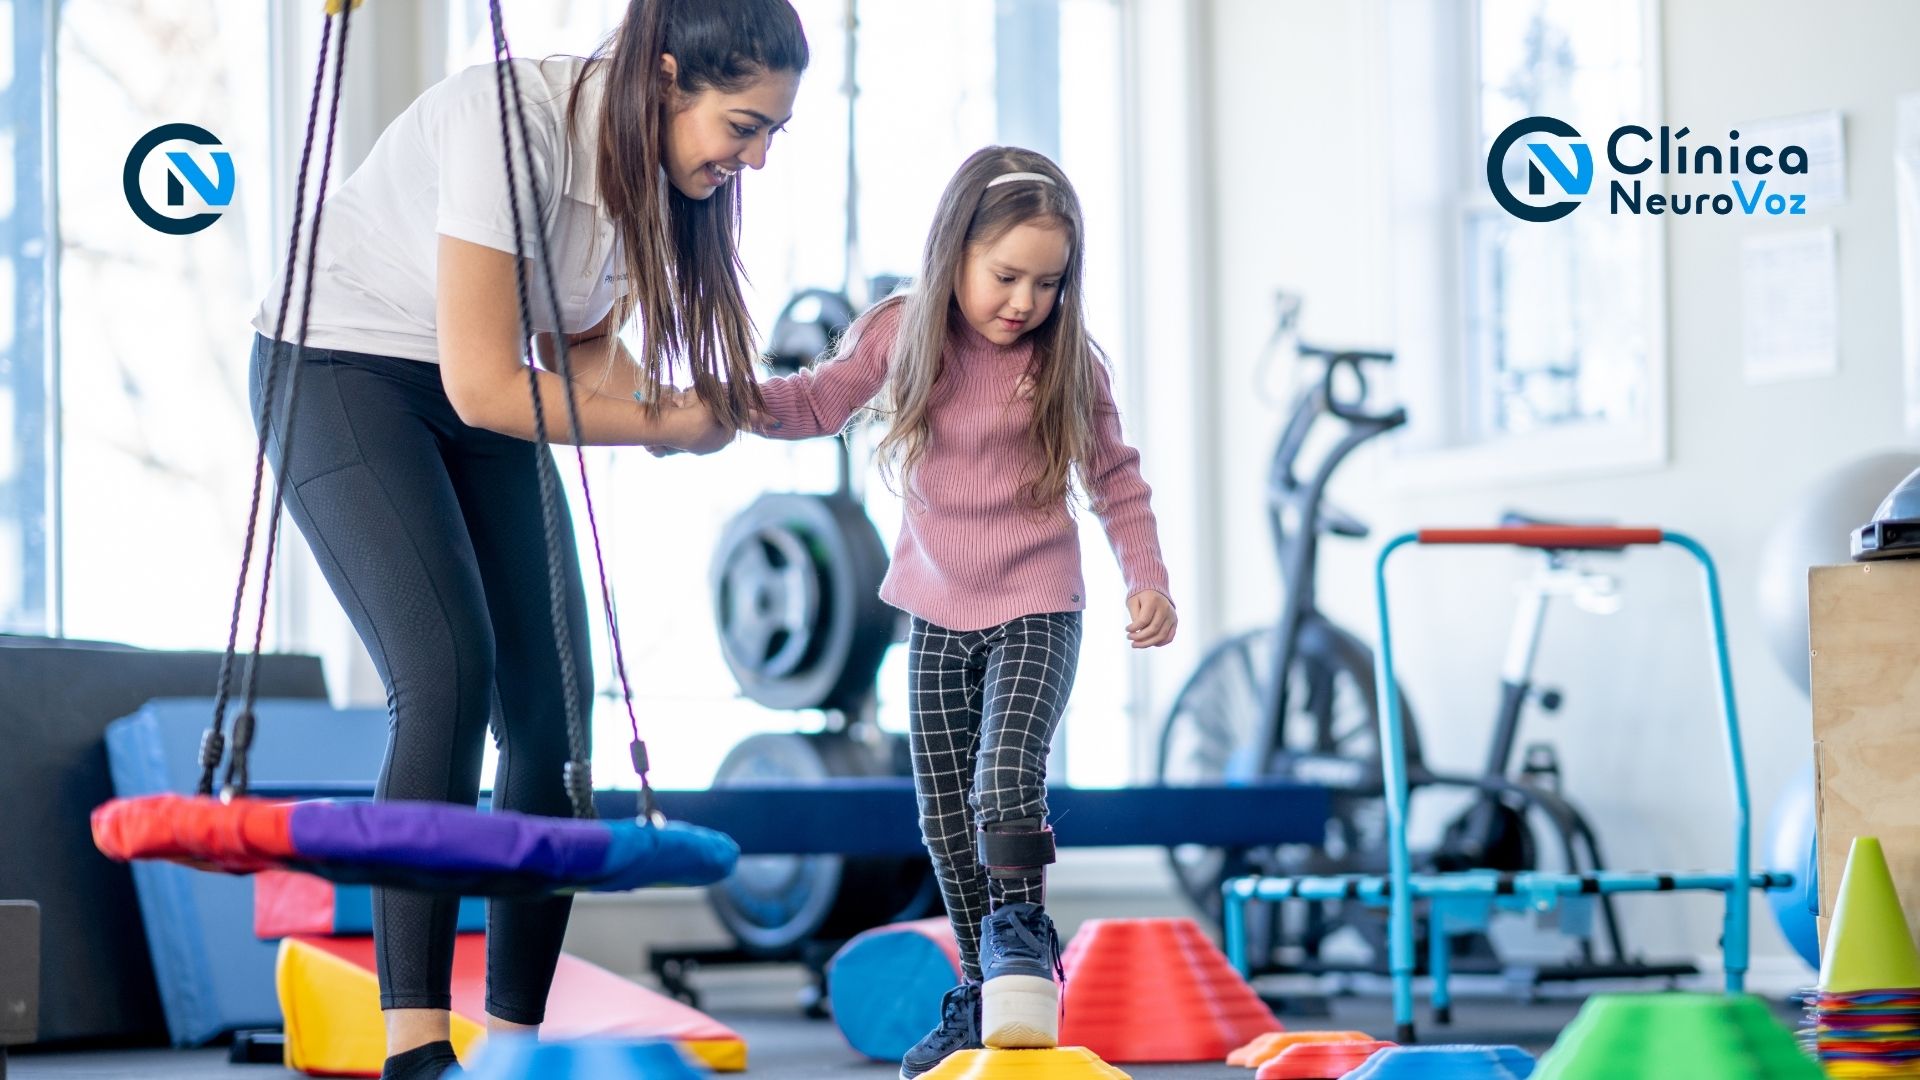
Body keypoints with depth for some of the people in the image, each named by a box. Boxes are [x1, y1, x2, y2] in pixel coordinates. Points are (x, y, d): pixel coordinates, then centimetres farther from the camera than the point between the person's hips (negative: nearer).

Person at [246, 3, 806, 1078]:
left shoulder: (665, 165, -6)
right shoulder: (513, 123, -31)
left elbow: (586, 344, 6)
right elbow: (484, 386, -28)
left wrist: (701, 401, -14)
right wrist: (665, 425, -18)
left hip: (483, 395, 8)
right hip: (342, 372, -8)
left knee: (551, 706, -3)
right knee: (449, 675, -24)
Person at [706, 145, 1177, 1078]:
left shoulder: (1067, 360, -10)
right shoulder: (900, 333, -6)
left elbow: (1114, 475, 1)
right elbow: (820, 402, 8)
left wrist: (1147, 577, -5)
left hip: (1035, 609, -3)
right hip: (937, 613, 3)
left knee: (1006, 778, -24)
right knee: (944, 811, 8)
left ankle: (1020, 925, 0)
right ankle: (980, 989, 21)